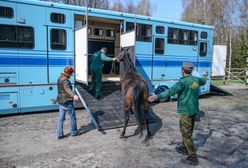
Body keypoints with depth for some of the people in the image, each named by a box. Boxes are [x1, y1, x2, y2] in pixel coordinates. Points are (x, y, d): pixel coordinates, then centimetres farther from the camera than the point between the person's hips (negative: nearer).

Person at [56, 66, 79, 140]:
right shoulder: (65, 80, -20)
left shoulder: (60, 78, 10)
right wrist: (74, 95, -57)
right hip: (67, 101, -8)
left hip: (61, 101, 8)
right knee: (72, 117, 8)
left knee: (61, 118, 9)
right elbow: (67, 89, -41)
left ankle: (59, 134, 11)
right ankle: (74, 132, 20)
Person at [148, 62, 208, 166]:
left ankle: (193, 157, 4)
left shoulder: (183, 81, -19)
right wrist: (204, 76, 54)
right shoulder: (196, 80, 7)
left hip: (186, 111, -9)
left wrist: (157, 96, -39)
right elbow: (203, 81, 31)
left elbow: (171, 91, -32)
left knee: (186, 134, -1)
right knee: (186, 130, 23)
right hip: (193, 110, 9)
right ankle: (184, 148, 39)